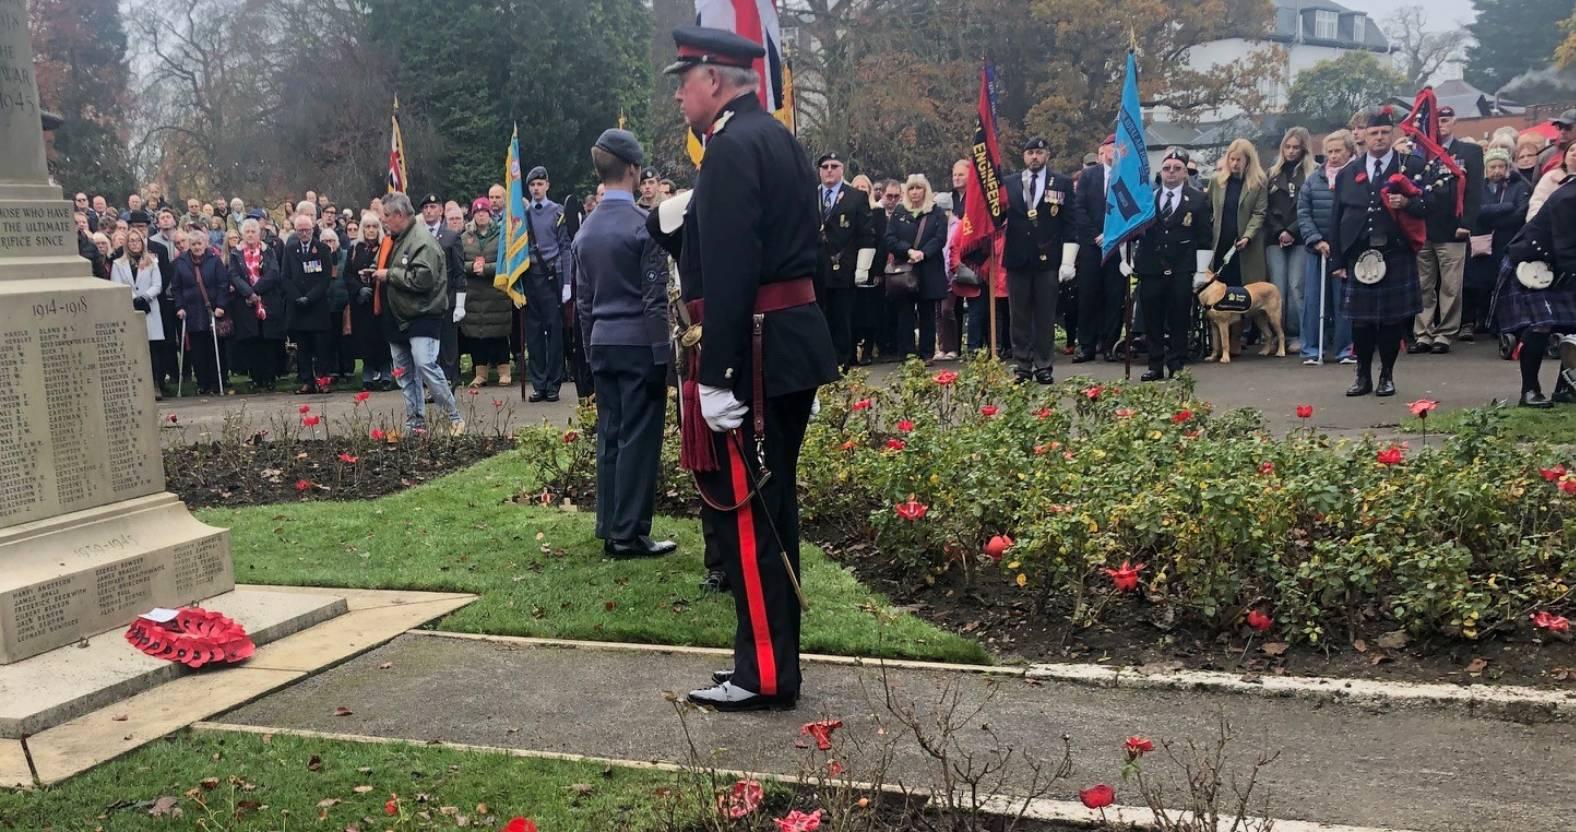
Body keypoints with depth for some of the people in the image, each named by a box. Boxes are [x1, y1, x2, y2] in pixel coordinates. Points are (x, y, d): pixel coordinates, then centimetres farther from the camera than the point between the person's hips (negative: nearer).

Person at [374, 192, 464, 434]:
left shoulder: (423, 240, -15)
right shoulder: (396, 239, 15)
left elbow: (423, 278, -26)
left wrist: (389, 274, -17)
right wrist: (378, 274, 10)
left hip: (423, 316, -10)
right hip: (399, 318, 10)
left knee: (425, 365, -20)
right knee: (404, 372, 10)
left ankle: (455, 418, -10)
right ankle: (415, 423, 18)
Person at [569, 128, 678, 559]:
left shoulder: (585, 231, 9)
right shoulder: (643, 224, -12)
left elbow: (582, 300, 12)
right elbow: (655, 298, -14)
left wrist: (591, 347, 18)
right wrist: (662, 355, -11)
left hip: (602, 345, 7)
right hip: (639, 345, -7)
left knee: (609, 437, 11)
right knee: (639, 438, -2)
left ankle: (610, 530, 16)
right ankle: (630, 533, 1)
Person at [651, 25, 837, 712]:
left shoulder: (733, 145, -15)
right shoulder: (773, 137, 17)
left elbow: (730, 271, -23)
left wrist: (717, 375, -24)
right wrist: (675, 226, 12)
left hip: (753, 354, -10)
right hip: (791, 345, 10)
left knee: (740, 512, -3)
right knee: (767, 508, 16)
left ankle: (765, 674, 4)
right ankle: (771, 658, 26)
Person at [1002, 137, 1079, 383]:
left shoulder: (1062, 184, 4)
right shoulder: (1008, 184, 8)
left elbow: (1071, 224, 0)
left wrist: (1068, 261, -5)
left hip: (1048, 260, -1)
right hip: (1017, 259, 2)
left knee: (1046, 316, 3)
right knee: (1020, 316, 5)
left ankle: (1044, 366, 9)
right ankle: (1023, 365, 12)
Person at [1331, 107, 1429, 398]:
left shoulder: (1412, 166, 4)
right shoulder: (1347, 173, 11)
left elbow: (1425, 207, 0)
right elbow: (1337, 220, 9)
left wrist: (1407, 203, -22)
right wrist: (1337, 261, 4)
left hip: (1397, 256, -2)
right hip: (1359, 255, 2)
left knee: (1393, 318, 2)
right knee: (1360, 319, 3)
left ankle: (1387, 376, 16)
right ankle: (1363, 376, 16)